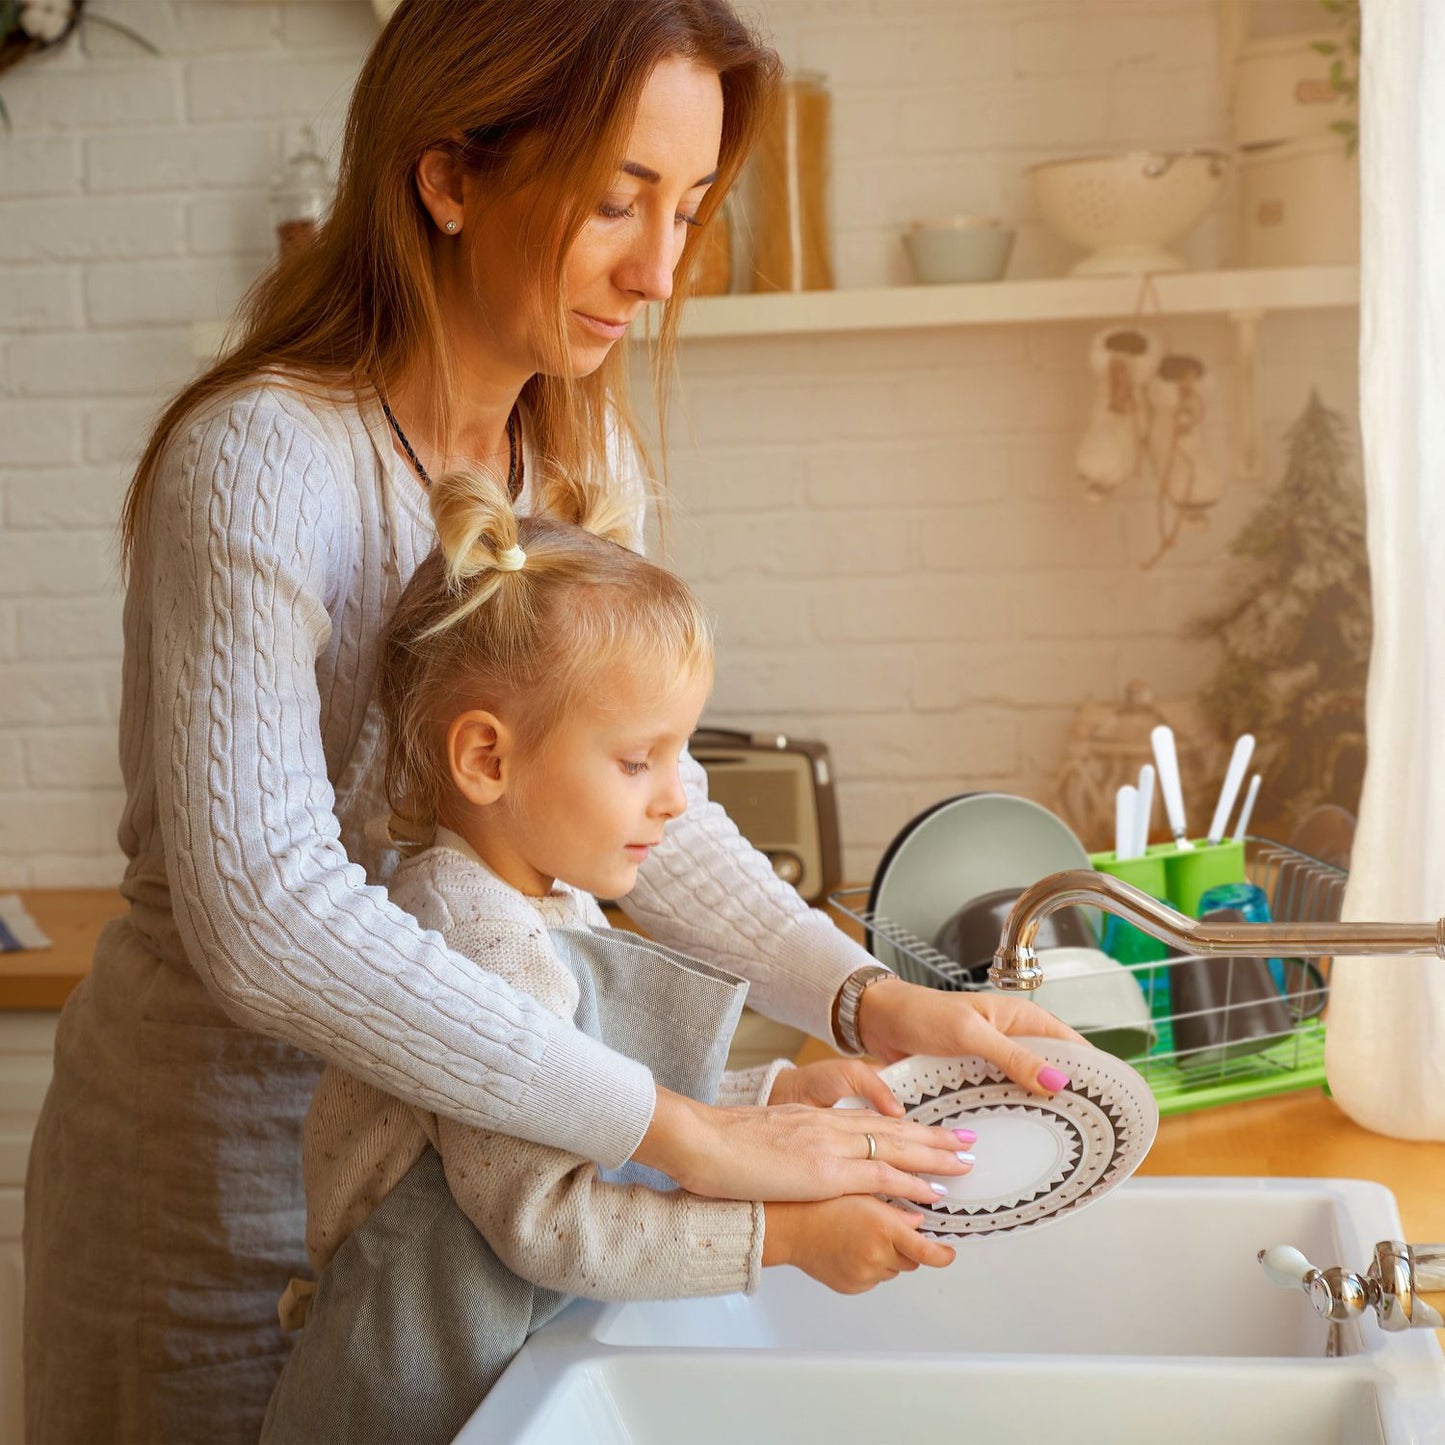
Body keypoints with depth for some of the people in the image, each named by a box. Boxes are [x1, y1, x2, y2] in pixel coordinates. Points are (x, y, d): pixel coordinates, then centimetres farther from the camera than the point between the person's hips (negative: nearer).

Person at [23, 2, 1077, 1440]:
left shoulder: (584, 451, -1)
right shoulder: (259, 459, -24)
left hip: (460, 1135, 6)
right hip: (228, 1167, -6)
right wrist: (680, 1131, -34)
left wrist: (866, 1001, -11)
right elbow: (266, 913, -34)